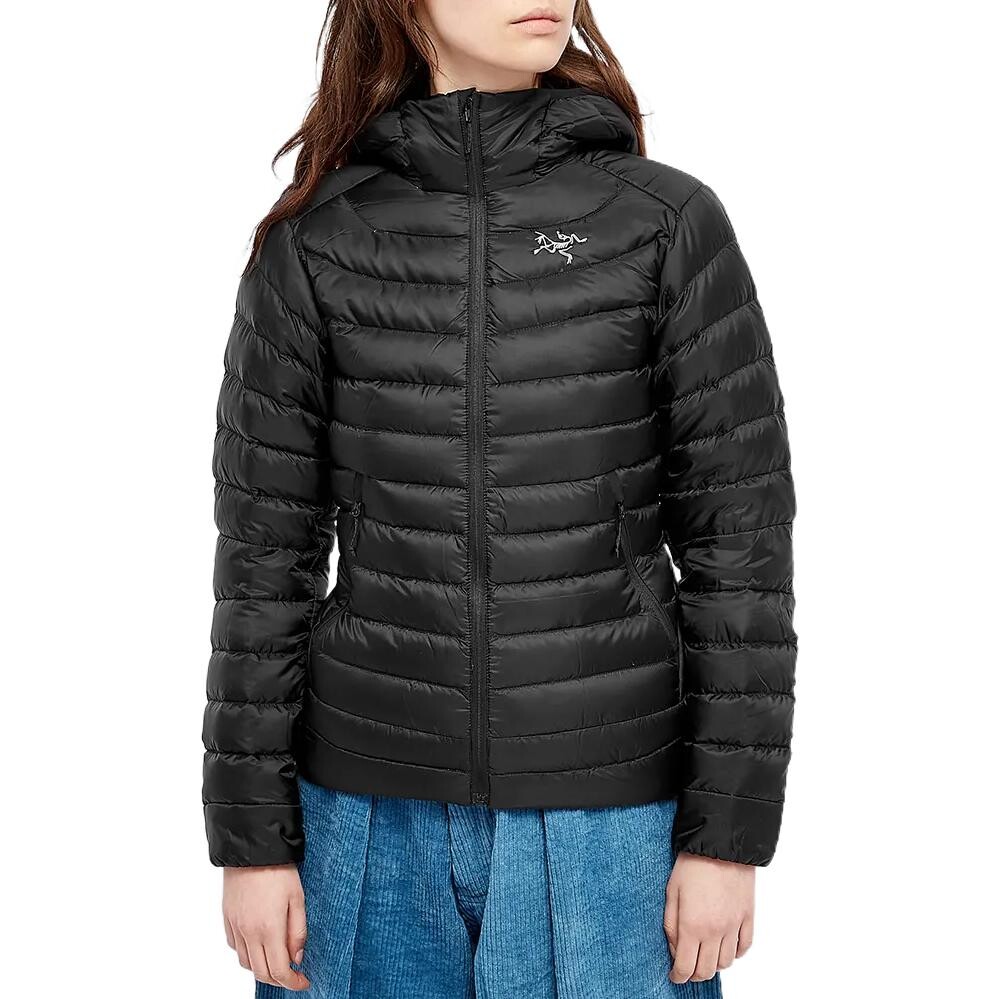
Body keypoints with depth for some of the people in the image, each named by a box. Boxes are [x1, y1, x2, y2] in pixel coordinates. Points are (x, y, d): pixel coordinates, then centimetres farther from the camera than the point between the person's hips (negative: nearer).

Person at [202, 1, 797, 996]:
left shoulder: (672, 223, -4)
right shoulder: (311, 244, -1)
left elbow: (740, 534, -4)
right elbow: (265, 550, 1)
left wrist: (730, 831, -5)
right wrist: (251, 834, 0)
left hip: (607, 806, -1)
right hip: (374, 810, 1)